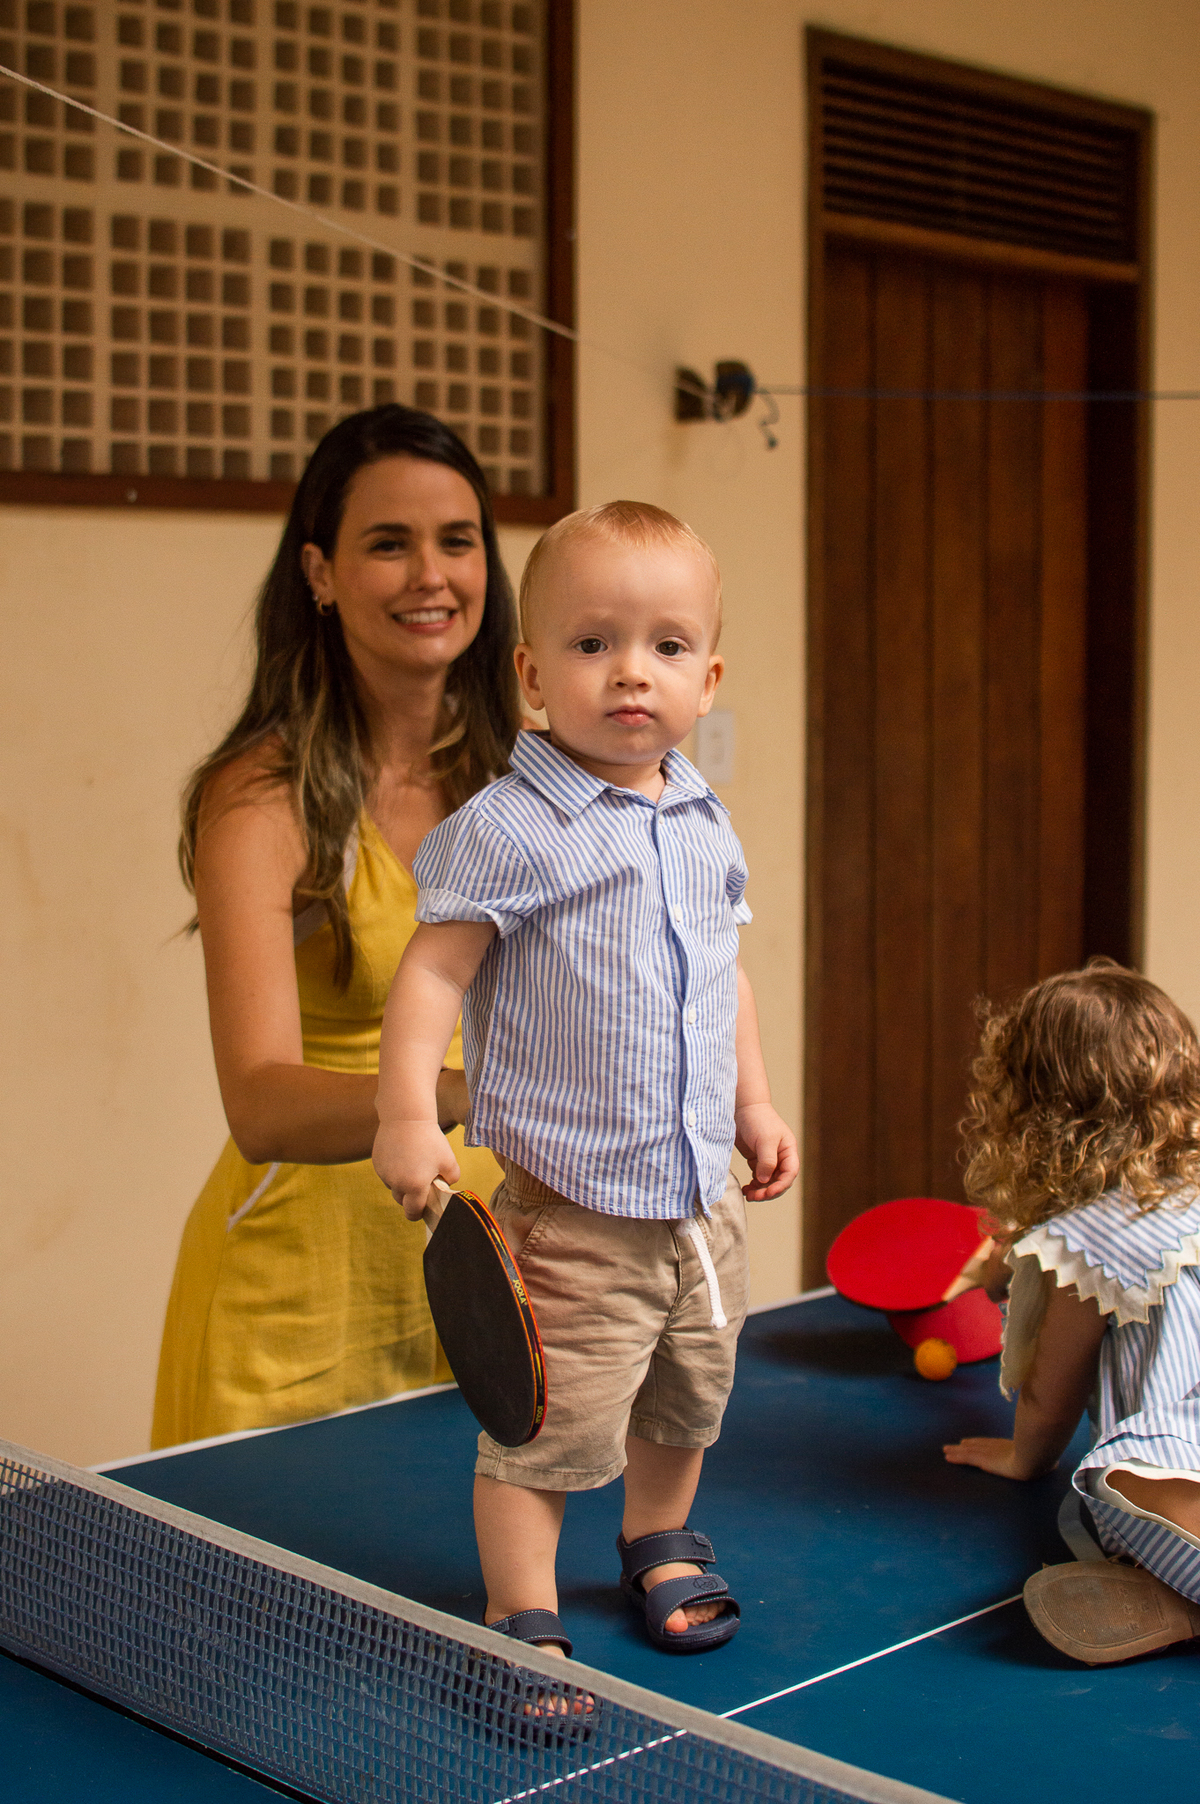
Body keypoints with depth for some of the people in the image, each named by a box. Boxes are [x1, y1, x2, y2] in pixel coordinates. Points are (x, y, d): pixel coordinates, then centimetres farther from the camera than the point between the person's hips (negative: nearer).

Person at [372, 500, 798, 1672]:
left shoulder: (707, 828, 7)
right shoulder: (508, 828, -15)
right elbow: (433, 970, -18)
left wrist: (753, 1103, 20)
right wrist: (408, 1115, -28)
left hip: (700, 1195, 7)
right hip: (569, 1203, -7)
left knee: (687, 1402, 23)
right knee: (548, 1426, -5)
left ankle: (661, 1542, 48)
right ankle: (523, 1621, 14)